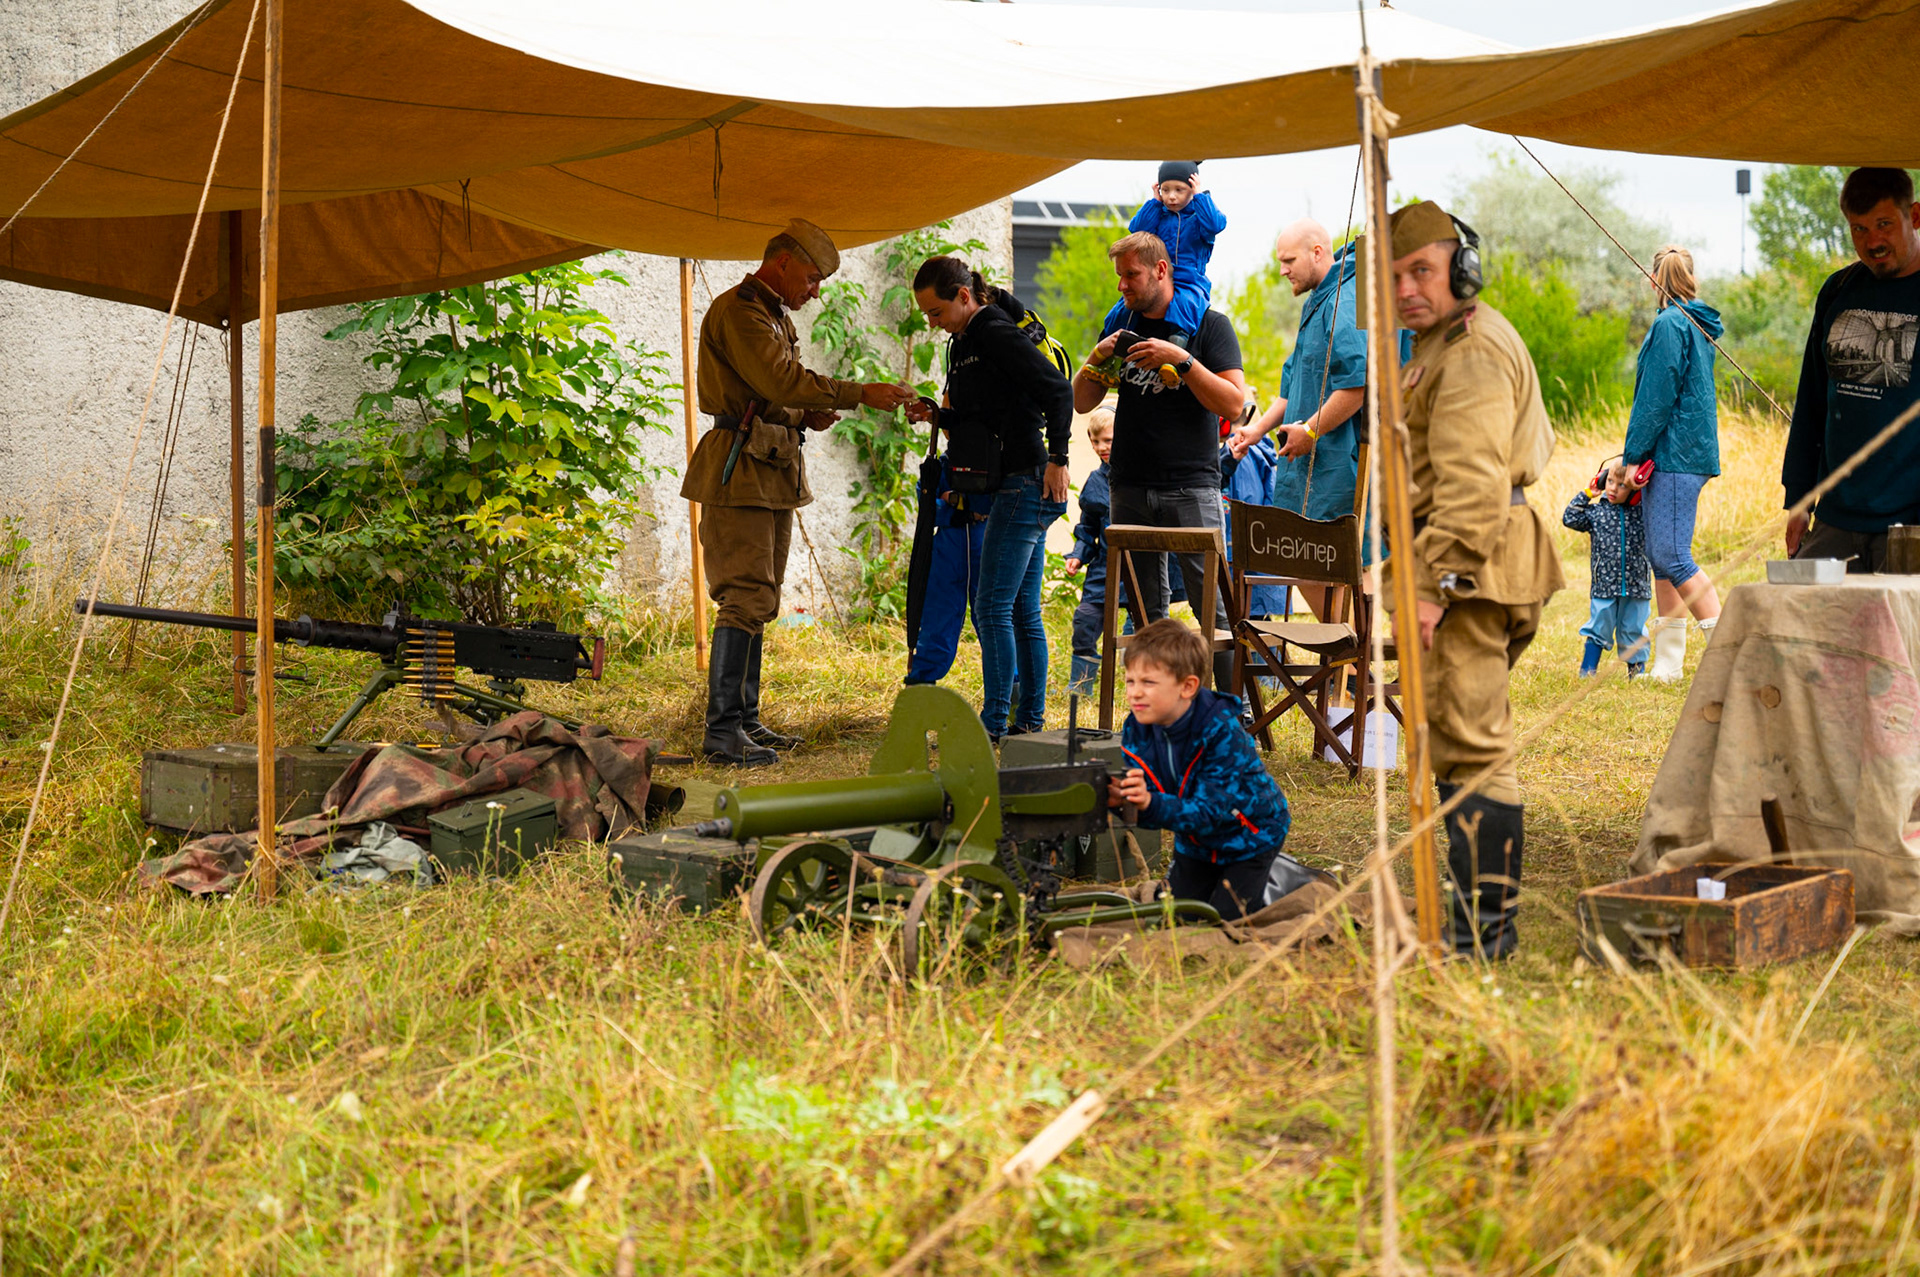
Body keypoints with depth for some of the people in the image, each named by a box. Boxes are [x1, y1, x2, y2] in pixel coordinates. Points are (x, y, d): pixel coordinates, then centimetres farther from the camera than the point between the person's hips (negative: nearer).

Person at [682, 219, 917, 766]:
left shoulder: (776, 316, 22)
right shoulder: (738, 311, -11)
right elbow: (781, 379, -23)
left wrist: (804, 416, 8)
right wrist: (860, 394, -23)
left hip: (774, 470, 10)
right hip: (740, 470, -10)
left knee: (759, 601, 11)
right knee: (746, 599, -15)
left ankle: (745, 720, 16)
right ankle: (722, 733, -15)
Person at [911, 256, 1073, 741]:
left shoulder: (998, 333, -12)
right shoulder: (962, 343, 17)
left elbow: (1058, 389, -19)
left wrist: (1057, 459, -22)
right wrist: (937, 416, 5)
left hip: (1026, 482, -10)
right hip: (1007, 486, 10)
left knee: (993, 607, -9)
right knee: (1023, 612, 12)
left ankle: (994, 722, -6)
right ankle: (1030, 720, 16)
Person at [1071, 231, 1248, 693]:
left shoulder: (1209, 325, 1)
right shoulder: (1122, 326, 15)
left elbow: (1234, 403, -9)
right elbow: (1081, 403, 15)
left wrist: (1182, 360, -17)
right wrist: (1097, 359, -4)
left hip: (1191, 489, -5)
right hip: (1130, 490, 5)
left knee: (1213, 605, -9)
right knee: (1146, 611, 6)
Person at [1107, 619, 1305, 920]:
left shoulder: (1222, 731, -36)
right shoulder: (1136, 730, -20)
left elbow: (1210, 810, -40)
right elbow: (1154, 812, -20)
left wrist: (1152, 804, -57)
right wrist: (1123, 800, -45)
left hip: (1249, 835, -6)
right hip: (1194, 839, 6)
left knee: (1226, 915, -7)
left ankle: (1284, 879, 18)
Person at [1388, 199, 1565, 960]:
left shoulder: (1473, 350, -13)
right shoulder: (1446, 344, 22)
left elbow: (1470, 482, -23)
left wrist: (1433, 585, -27)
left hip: (1470, 566, -11)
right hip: (1473, 571, 11)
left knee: (1470, 743, -11)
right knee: (1457, 741, 15)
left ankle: (1486, 925, -9)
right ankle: (1479, 905, 21)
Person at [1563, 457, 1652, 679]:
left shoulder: (1642, 512, 4)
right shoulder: (1596, 511, 3)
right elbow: (1570, 519, -3)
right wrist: (1586, 494, -2)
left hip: (1636, 586, 1)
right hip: (1604, 584, -1)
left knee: (1633, 631, 9)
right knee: (1599, 629, 4)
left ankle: (1637, 669, 22)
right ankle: (1588, 668, 13)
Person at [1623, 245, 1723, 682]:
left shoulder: (1669, 325, -11)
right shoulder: (1699, 326, 16)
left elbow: (1657, 397, -15)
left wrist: (1633, 456, -11)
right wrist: (1640, 457, 21)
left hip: (1673, 453, -9)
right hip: (1691, 452, 9)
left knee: (1671, 557, -12)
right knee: (1662, 555, 10)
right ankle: (1668, 662, 11)